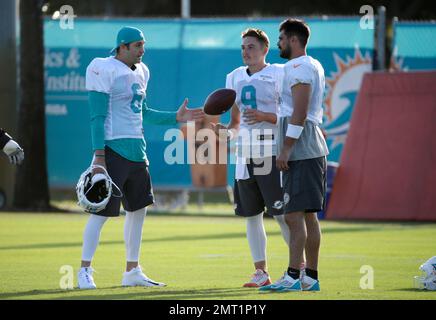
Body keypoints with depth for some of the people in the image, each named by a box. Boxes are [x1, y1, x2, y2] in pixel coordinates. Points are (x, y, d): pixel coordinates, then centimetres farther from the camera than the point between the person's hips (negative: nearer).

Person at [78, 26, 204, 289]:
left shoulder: (141, 72, 14)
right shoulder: (105, 70, -11)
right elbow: (98, 117, -14)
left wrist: (175, 118, 16)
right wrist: (99, 156, -20)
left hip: (137, 151, 9)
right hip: (114, 149, -9)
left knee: (138, 209, 12)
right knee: (102, 212, -7)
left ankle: (132, 272, 21)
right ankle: (85, 271, -1)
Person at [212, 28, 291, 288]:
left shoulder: (278, 74, -4)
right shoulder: (235, 78, 14)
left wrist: (265, 116, -20)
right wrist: (226, 130, -1)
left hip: (271, 153, -6)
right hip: (245, 155, 6)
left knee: (282, 213, -8)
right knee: (252, 215, 6)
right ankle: (261, 272, 11)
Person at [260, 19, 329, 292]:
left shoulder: (299, 68, -12)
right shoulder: (314, 66, 20)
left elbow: (299, 113, -20)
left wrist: (285, 149, -20)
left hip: (300, 152, -10)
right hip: (313, 150, 10)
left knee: (295, 214, -12)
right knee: (308, 215, 11)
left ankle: (293, 277, -16)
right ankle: (311, 277, 13)